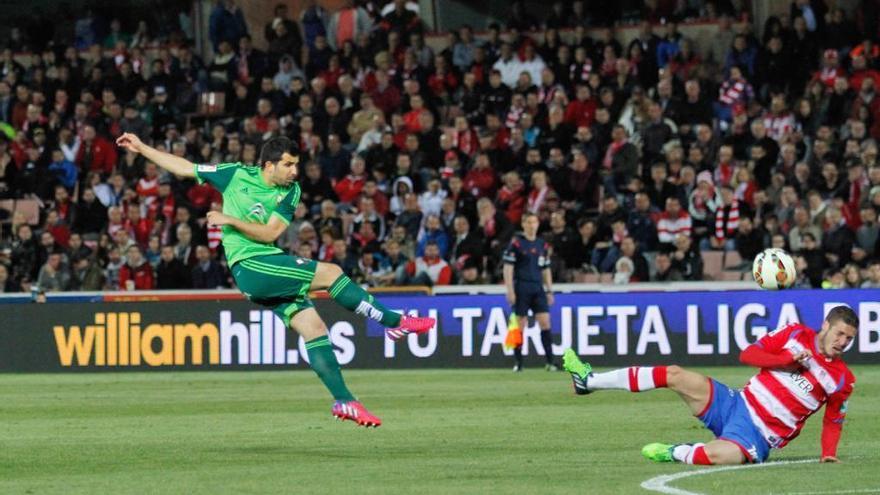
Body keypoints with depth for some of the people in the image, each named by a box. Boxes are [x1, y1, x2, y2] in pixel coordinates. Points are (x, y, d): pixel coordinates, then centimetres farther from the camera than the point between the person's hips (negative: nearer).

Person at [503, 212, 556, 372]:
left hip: (538, 288, 4)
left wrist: (549, 291, 13)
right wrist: (510, 291, -12)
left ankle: (550, 362, -4)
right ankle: (518, 362, 7)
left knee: (545, 322, -6)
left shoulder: (543, 245, 13)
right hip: (521, 288, -4)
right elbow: (508, 268, -5)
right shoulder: (516, 243, -2)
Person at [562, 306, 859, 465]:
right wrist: (789, 359, -13)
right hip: (737, 404, 4)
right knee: (674, 375, -8)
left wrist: (828, 454, -6)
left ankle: (676, 453, -2)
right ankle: (589, 381, 1)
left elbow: (833, 420, 11)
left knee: (717, 455, -37)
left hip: (758, 436, -4)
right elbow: (748, 355, 0)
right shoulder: (797, 335, 3)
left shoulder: (842, 379, 0)